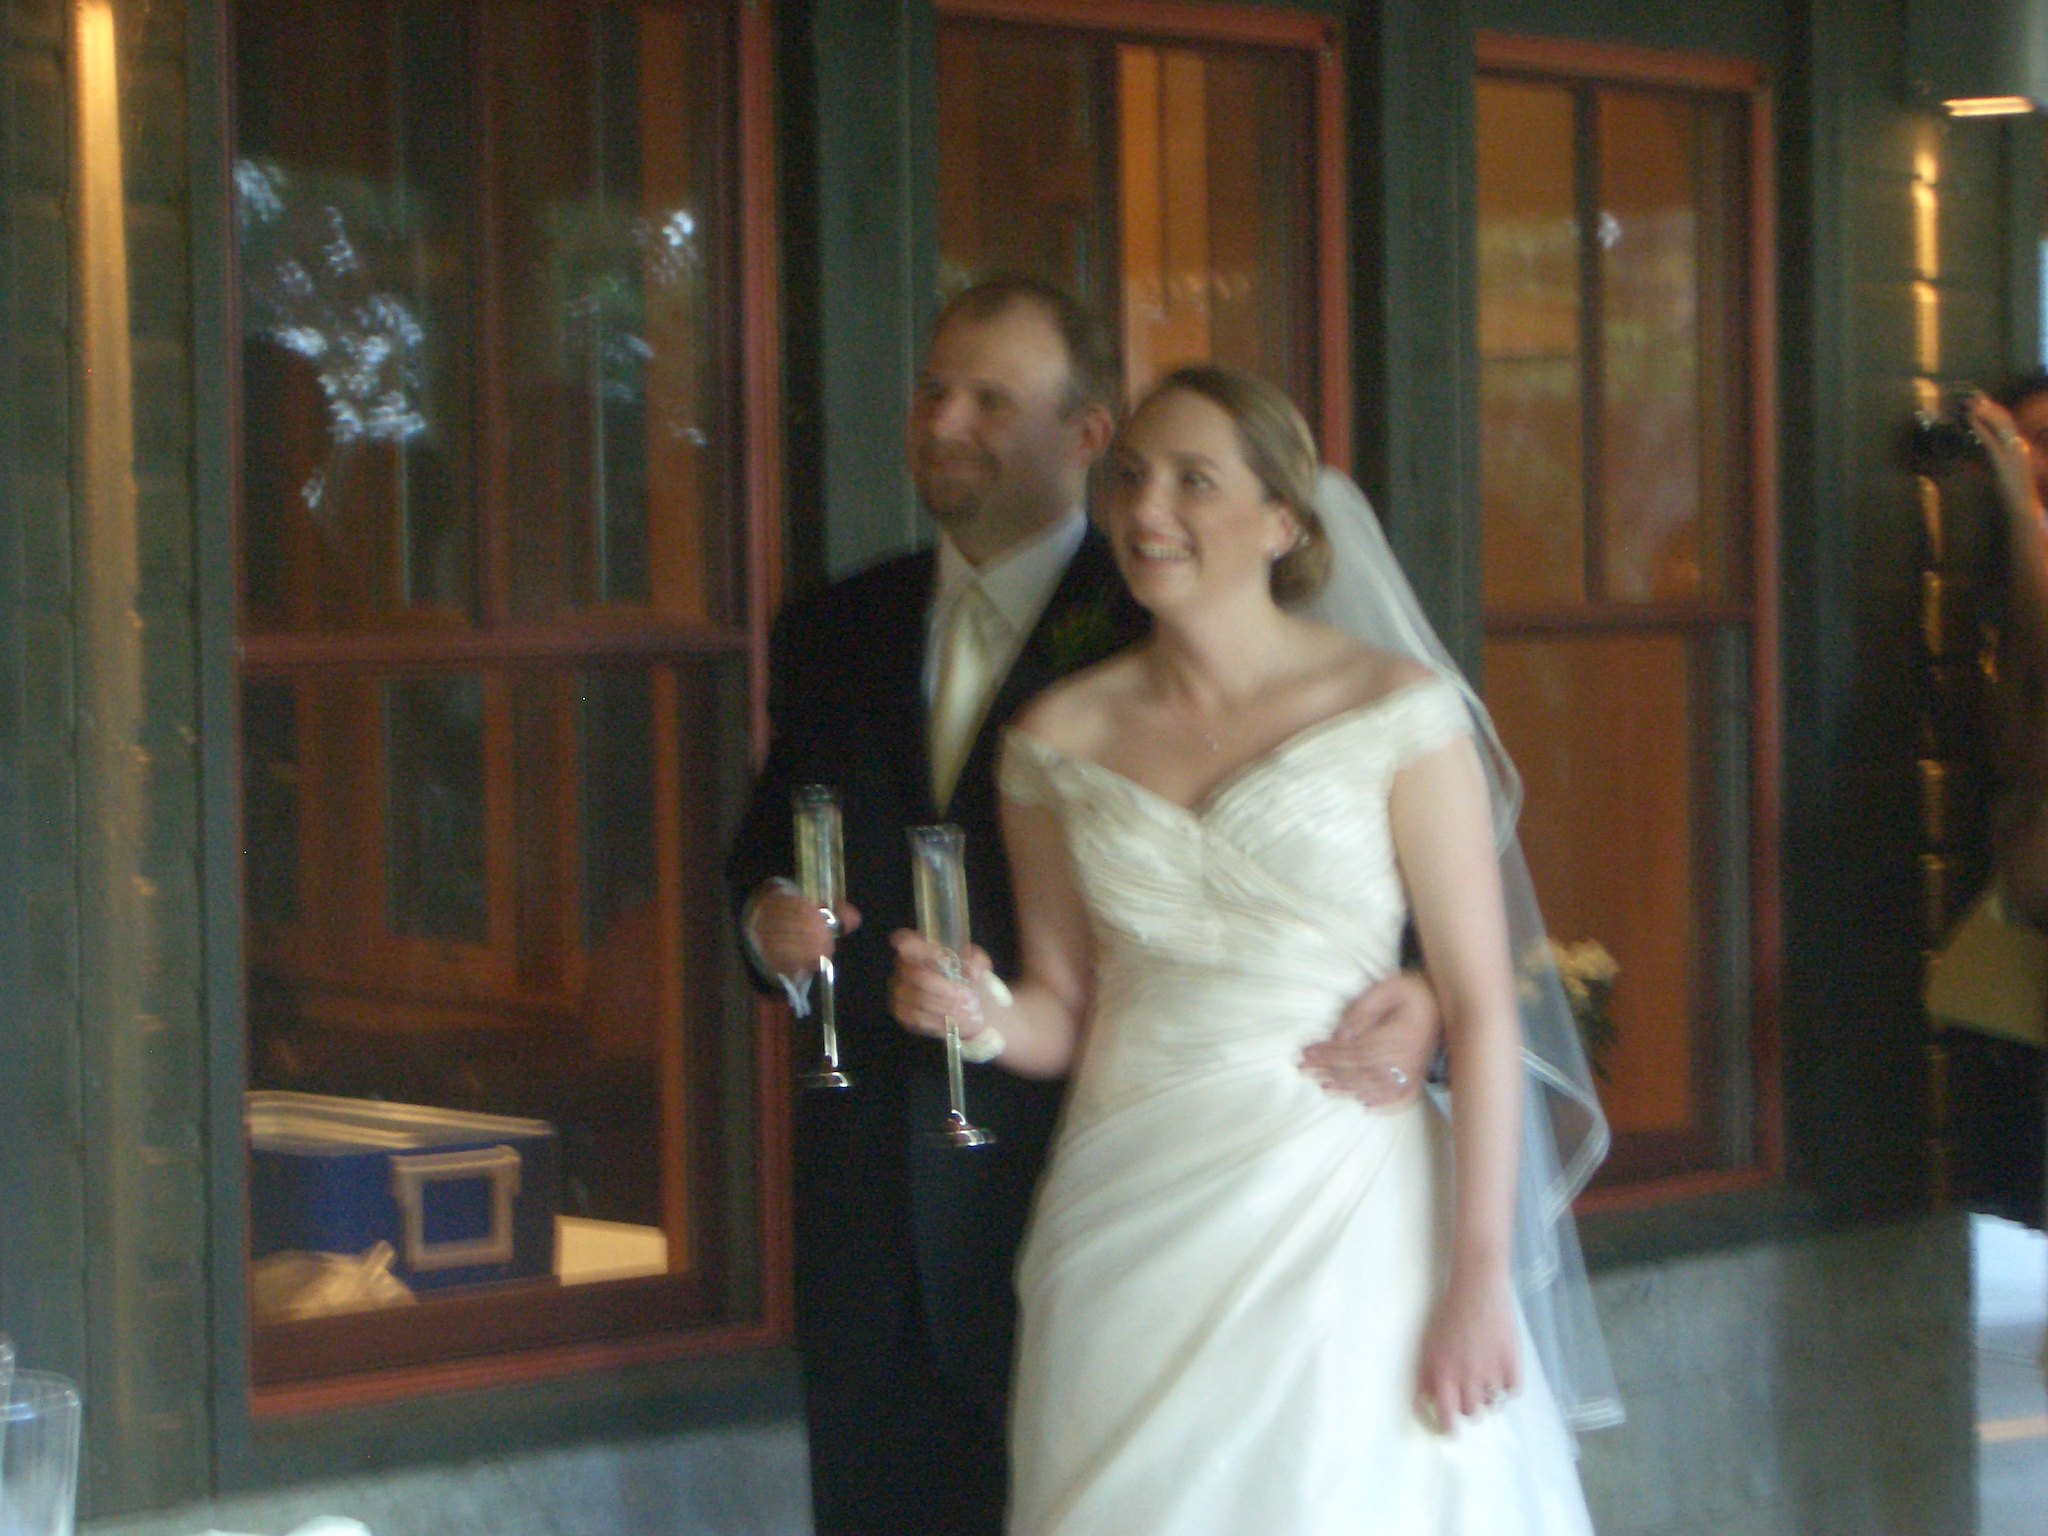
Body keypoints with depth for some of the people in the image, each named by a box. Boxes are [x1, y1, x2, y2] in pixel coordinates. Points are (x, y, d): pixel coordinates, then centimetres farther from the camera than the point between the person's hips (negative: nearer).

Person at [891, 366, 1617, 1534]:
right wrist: (986, 1013, -9)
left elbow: (1483, 1006, -7)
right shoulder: (1062, 740, 7)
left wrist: (1478, 1282, -12)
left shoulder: (1394, 710, -3)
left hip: (1337, 1222, -3)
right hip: (1130, 1245, 3)